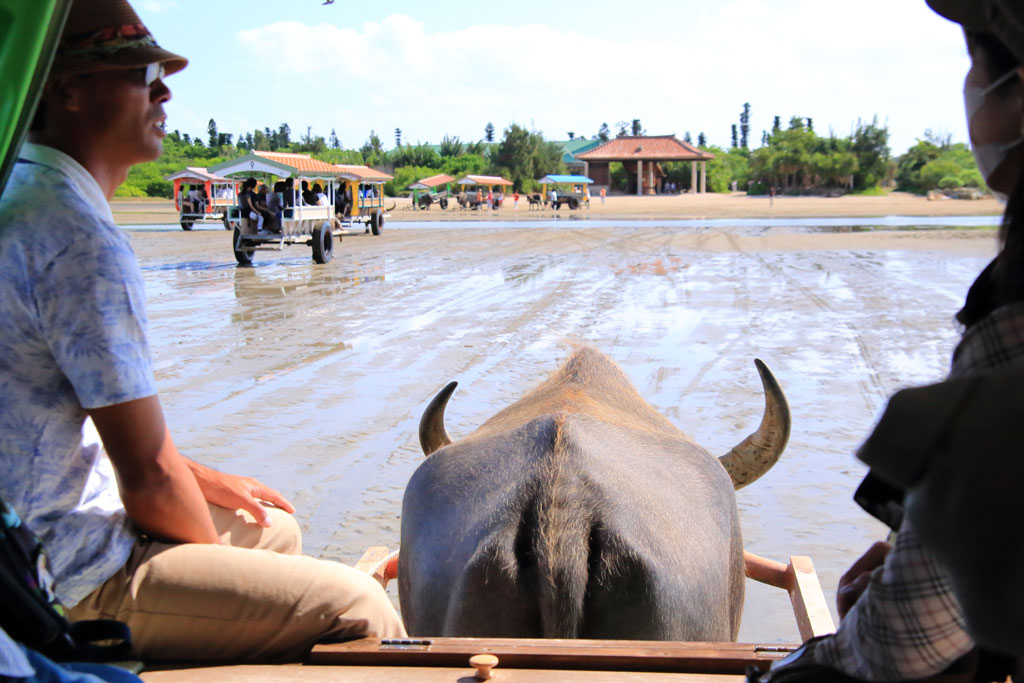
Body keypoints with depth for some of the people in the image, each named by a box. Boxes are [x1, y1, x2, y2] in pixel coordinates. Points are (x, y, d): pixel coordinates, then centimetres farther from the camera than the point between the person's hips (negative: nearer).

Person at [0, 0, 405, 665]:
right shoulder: (82, 236, -24)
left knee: (275, 527, 26)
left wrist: (200, 479, 17)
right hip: (74, 579, -11)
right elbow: (149, 474, -22)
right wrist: (217, 555, -3)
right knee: (356, 606, -12)